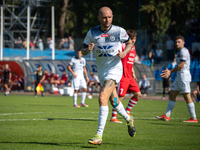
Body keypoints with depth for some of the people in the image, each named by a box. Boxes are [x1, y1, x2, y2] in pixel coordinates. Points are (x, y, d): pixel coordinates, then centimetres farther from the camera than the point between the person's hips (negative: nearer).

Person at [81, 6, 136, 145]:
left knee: (103, 98, -22)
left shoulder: (119, 31, -10)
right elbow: (83, 50, 4)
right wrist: (88, 49, -20)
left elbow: (130, 43, 8)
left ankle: (99, 135, -23)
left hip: (114, 69, -5)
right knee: (114, 101, 18)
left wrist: (124, 53, -12)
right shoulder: (92, 32, -3)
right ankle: (128, 119, 49)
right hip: (101, 70, 5)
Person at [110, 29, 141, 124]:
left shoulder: (133, 48, 17)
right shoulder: (123, 46, -10)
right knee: (120, 96, -8)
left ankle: (127, 112, 19)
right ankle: (113, 117, 0)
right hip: (123, 76, -9)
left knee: (138, 94, 6)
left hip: (130, 77, 9)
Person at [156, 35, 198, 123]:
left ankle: (194, 118, -6)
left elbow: (181, 65, -17)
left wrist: (170, 72, -12)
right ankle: (166, 116, 10)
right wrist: (169, 72, 17)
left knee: (187, 96, -9)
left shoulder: (183, 51, -10)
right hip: (179, 76, 11)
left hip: (184, 75, -11)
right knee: (172, 95, 8)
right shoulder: (180, 52, 21)